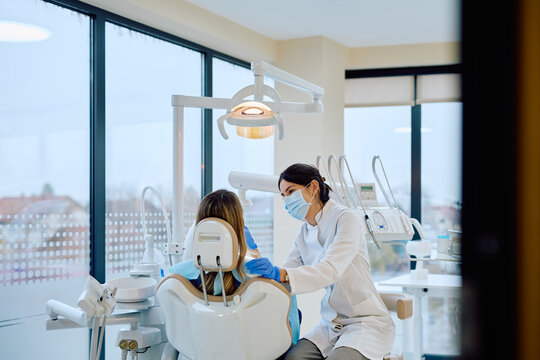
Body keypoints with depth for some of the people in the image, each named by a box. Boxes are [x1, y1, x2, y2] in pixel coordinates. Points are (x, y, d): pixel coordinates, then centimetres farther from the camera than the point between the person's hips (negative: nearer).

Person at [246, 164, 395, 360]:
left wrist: (279, 274, -41)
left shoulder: (346, 219, -13)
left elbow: (331, 270, -28)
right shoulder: (304, 232, 9)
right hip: (331, 325, 6)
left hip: (367, 322, -6)